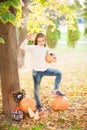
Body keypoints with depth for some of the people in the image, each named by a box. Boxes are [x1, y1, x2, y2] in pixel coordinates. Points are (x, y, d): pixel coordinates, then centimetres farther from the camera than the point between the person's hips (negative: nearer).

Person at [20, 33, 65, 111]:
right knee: (36, 89, 5)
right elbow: (22, 46, -25)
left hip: (45, 69, 4)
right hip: (37, 72, -4)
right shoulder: (33, 48, -11)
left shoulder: (46, 49, 6)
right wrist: (27, 39, -40)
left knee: (59, 73, -8)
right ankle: (38, 105, 21)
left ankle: (56, 90, -1)